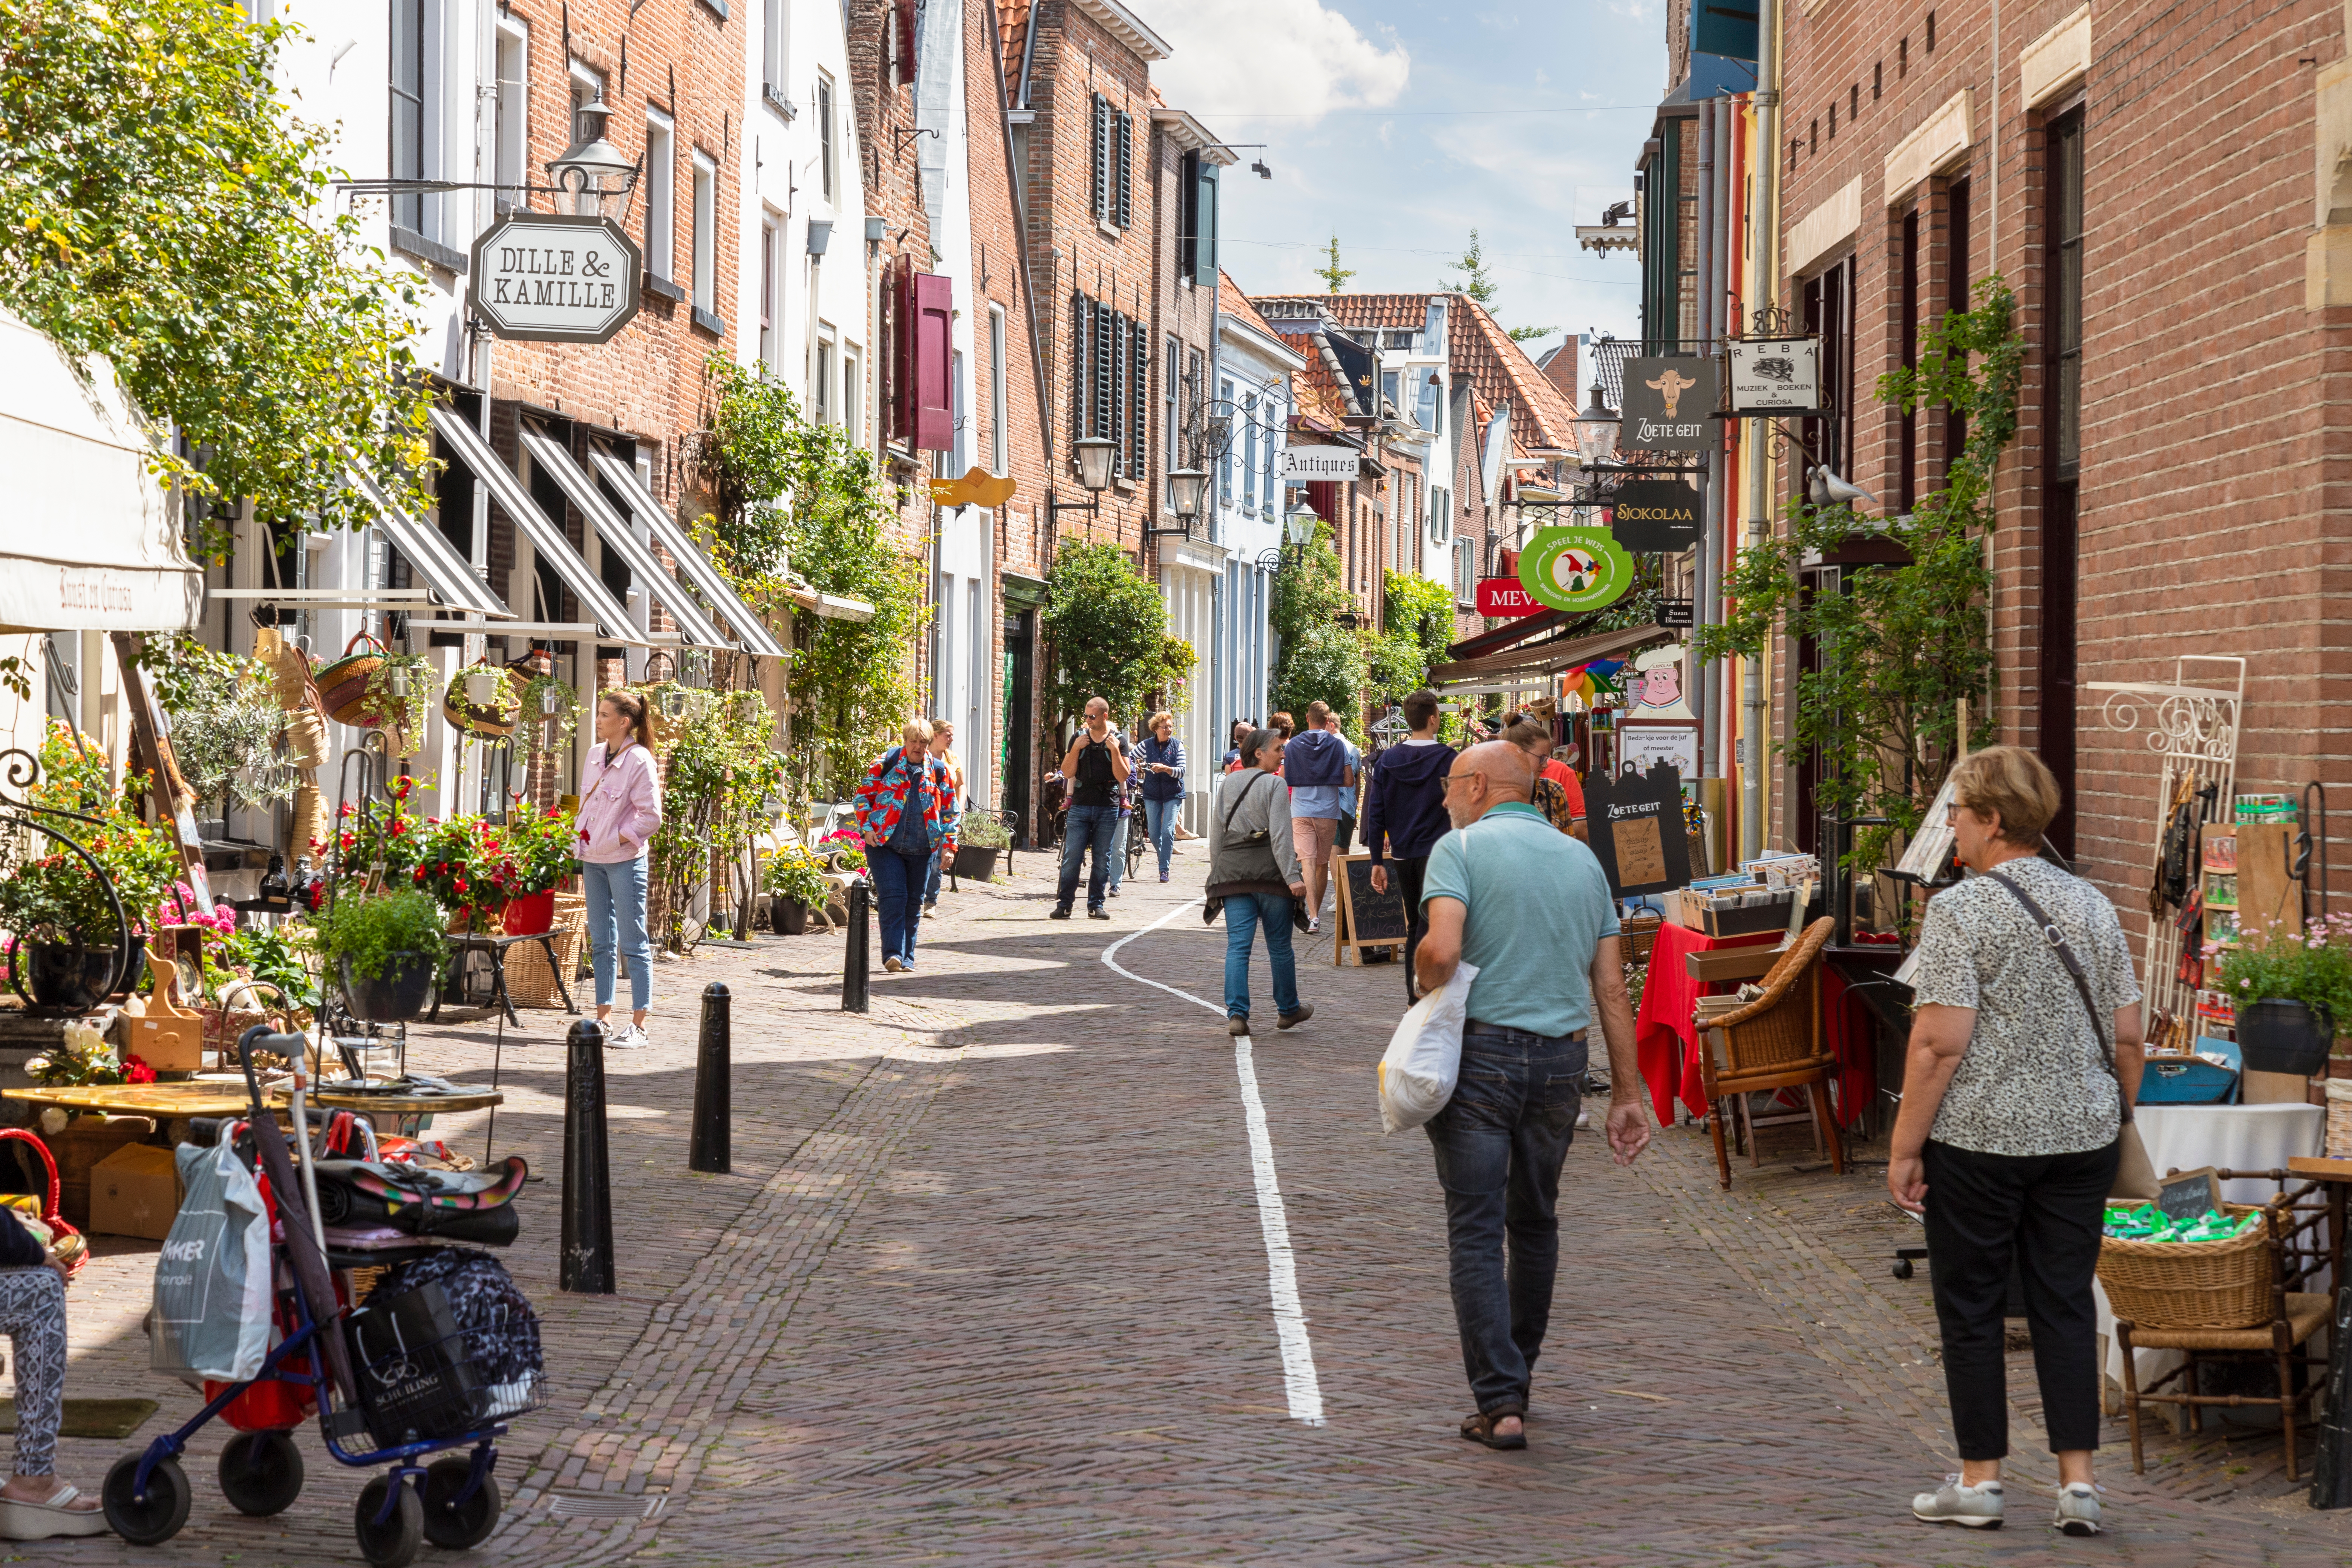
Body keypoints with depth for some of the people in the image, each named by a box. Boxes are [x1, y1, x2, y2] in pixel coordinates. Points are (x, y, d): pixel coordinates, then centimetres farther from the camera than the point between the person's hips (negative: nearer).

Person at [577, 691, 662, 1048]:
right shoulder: (594, 755, 10)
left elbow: (651, 817, -13)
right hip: (594, 859, 7)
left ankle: (638, 1027, 0)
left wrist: (616, 840, -13)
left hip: (625, 861, -7)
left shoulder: (639, 761, -13)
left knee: (633, 944, -3)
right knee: (601, 942, 11)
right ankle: (603, 1018, 18)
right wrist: (582, 858, 13)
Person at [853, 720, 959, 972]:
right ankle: (893, 953, -20)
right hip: (885, 845, -3)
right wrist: (867, 828, -8)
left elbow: (950, 810, 11)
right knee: (892, 897, -15)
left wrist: (948, 844, 3)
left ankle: (906, 957, 17)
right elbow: (863, 795, 4)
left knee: (913, 903, 8)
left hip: (922, 850, 3)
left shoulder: (939, 771, 6)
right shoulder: (886, 763, -1)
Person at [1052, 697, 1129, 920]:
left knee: (1102, 860, 3)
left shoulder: (1118, 740, 2)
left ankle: (1096, 905, 11)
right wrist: (1076, 749, -9)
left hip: (1108, 808, 0)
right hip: (1080, 807, 1)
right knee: (1071, 858, -6)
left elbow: (1123, 777, -4)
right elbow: (1067, 773, 3)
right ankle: (1064, 905, -3)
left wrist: (1115, 751, -14)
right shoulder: (1079, 737, 7)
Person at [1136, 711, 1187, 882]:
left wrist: (1165, 769, -29)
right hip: (1152, 794, 2)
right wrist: (1137, 768, -14)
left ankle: (1164, 870, -5)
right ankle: (1165, 858, 30)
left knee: (1168, 831, -11)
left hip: (1173, 793, -2)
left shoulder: (1177, 745, -5)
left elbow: (1182, 771, -12)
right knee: (1153, 834, 3)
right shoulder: (1147, 745, -1)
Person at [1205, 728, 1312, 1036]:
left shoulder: (1226, 784, 12)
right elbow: (1281, 836, -14)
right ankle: (1288, 1010, 22)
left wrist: (1217, 873, 22)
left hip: (1231, 870, 4)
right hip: (1269, 871, -4)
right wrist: (1292, 877, -16)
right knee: (1279, 945, 9)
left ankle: (1237, 1013, -12)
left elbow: (1216, 834, 15)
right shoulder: (1275, 785, -6)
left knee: (1238, 945, 0)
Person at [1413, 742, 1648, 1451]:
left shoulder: (1461, 847, -4)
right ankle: (1516, 1380, 31)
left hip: (1481, 1051, -5)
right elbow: (1611, 988, 10)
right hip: (1562, 1059, 5)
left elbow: (1442, 950, -21)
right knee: (1535, 1222, 20)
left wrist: (1427, 995, 1)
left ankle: (1500, 1403, -7)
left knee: (1475, 1232, -1)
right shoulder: (1582, 859, 12)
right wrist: (1627, 1093, 11)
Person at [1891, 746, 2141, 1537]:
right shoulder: (2093, 905, 7)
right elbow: (2127, 1036, 8)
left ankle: (1979, 1479, 11)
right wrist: (2117, 1120, 20)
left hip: (1978, 1139, -5)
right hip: (2081, 1138, 5)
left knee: (1971, 1306, 6)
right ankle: (2077, 1481, 5)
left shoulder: (1960, 910, -11)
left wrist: (1904, 1148, -10)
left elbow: (1941, 1042, -15)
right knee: (2065, 1304, 8)